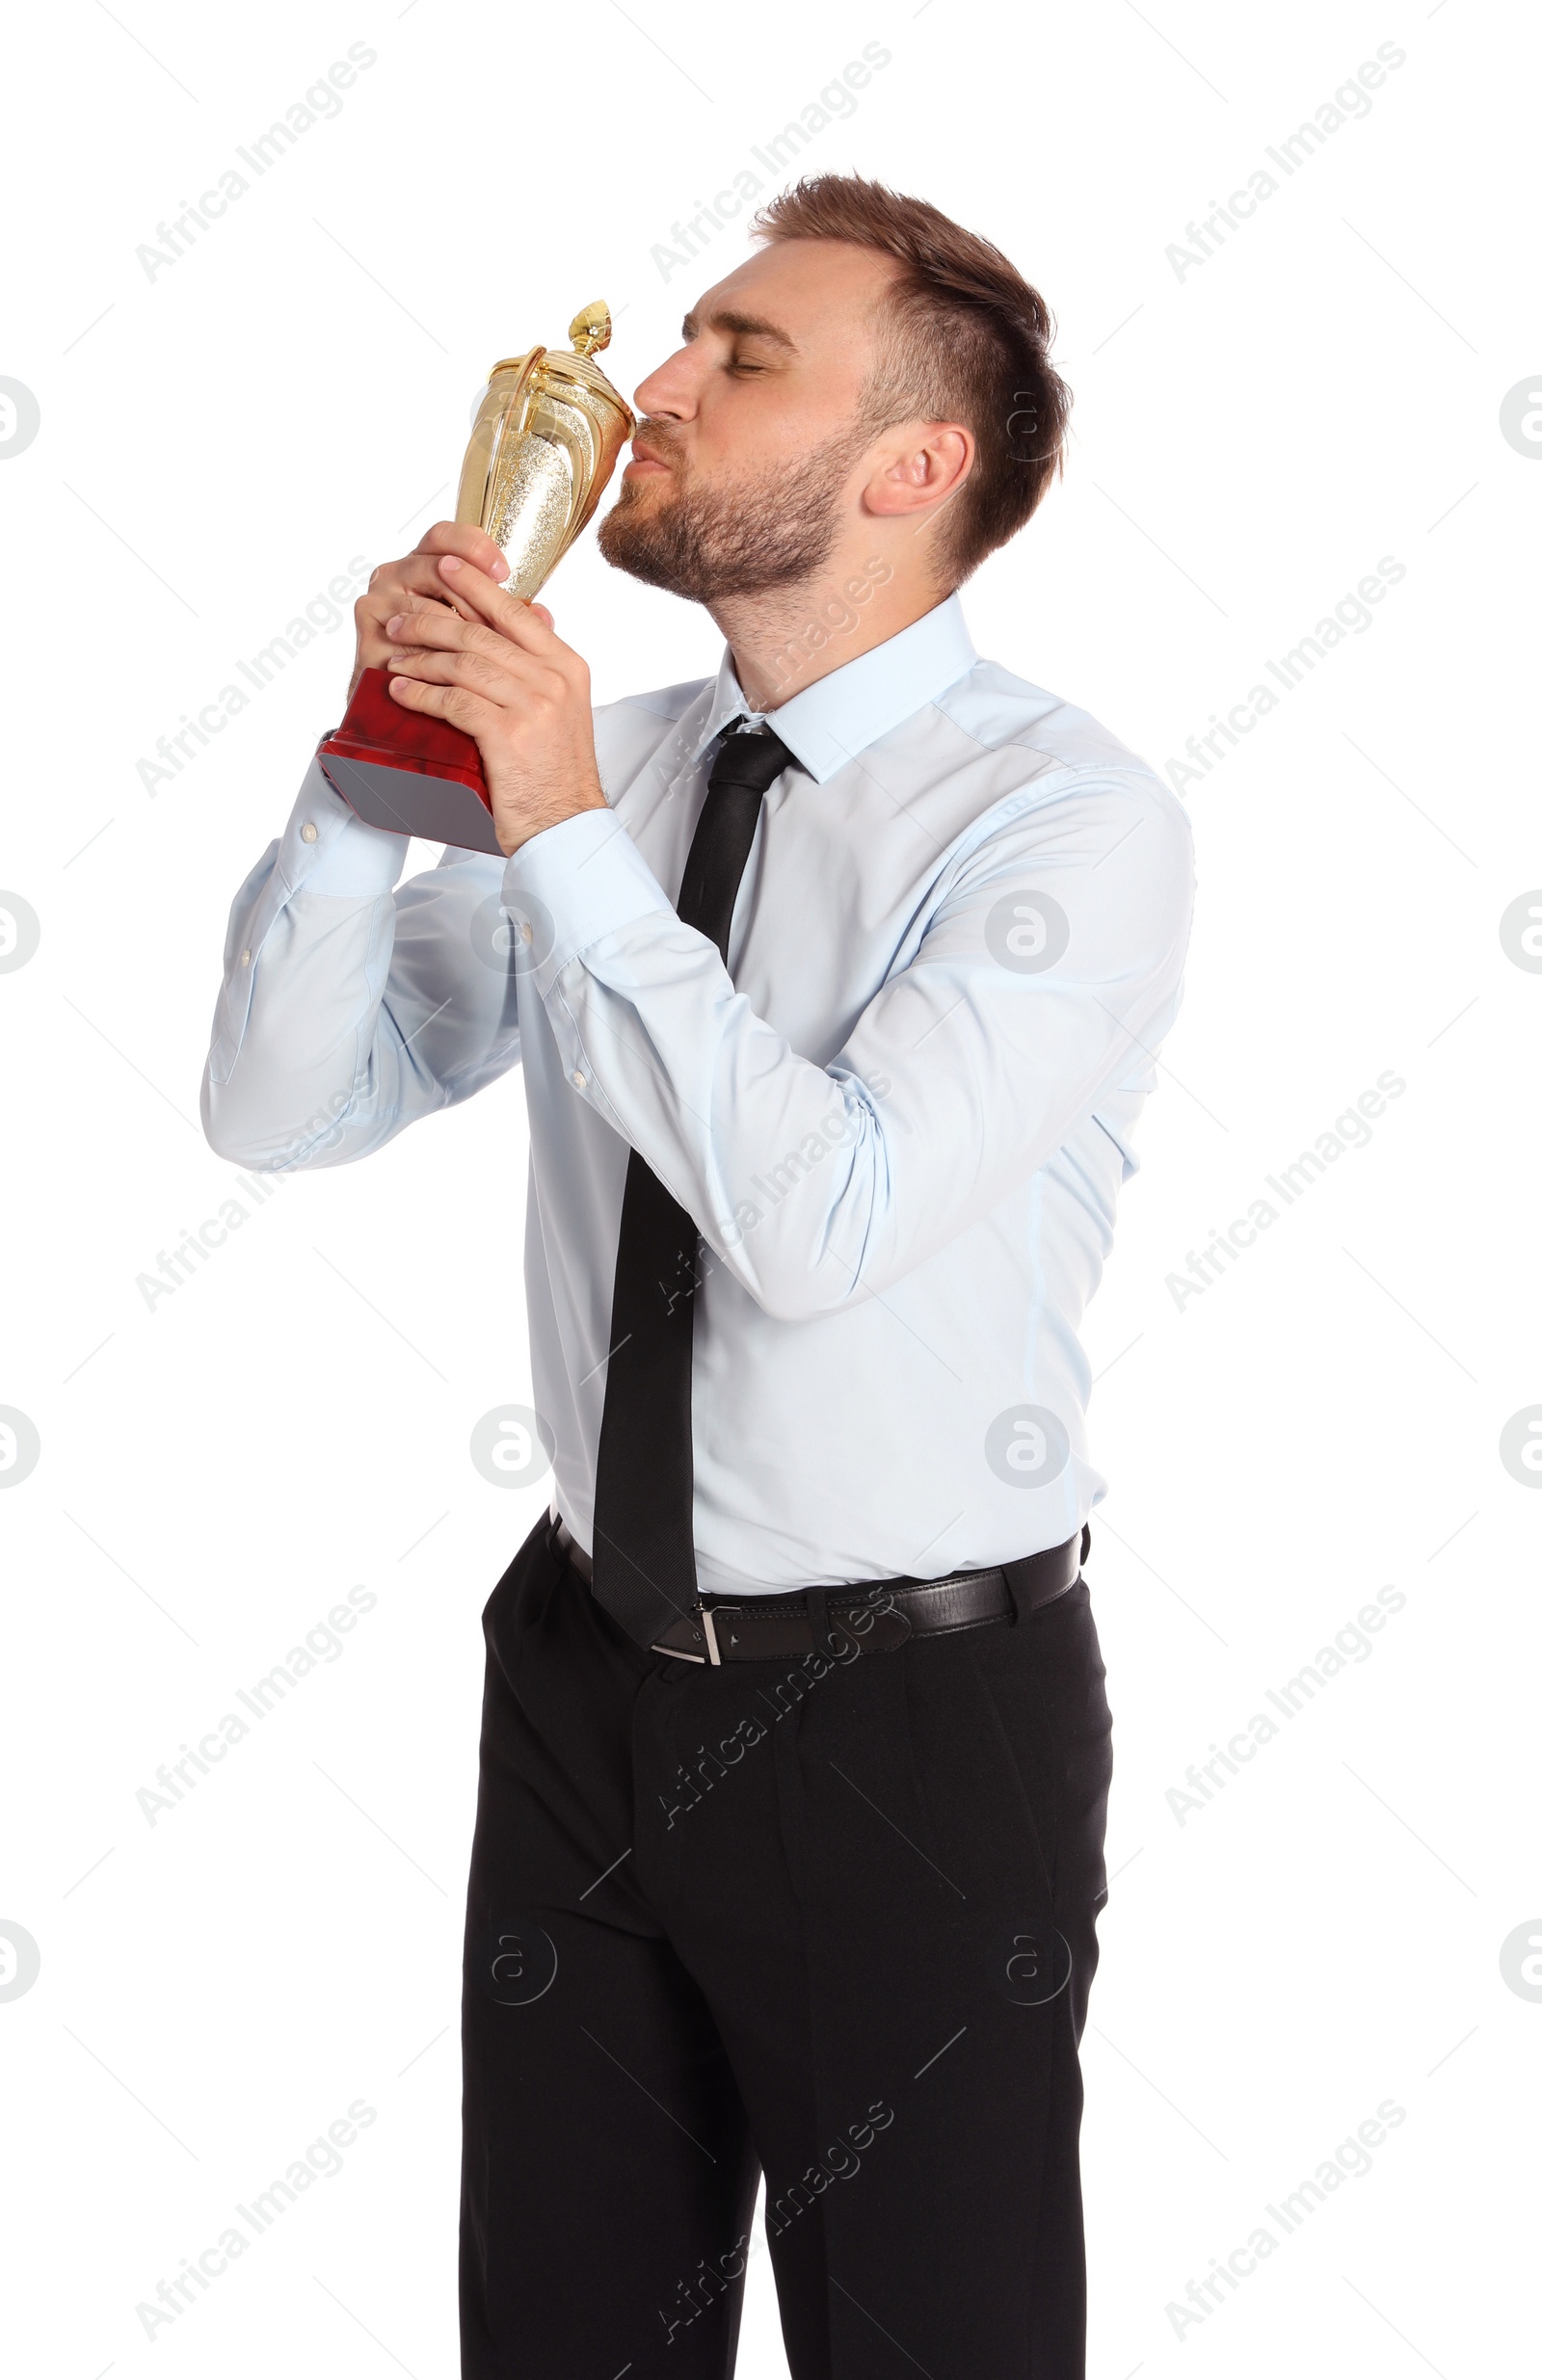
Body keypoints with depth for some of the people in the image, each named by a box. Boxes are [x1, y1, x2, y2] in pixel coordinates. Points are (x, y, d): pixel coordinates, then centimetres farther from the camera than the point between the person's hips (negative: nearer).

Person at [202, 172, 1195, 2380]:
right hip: (589, 1679, 6)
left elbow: (820, 1217, -27)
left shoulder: (1072, 815, -15)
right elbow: (278, 1104, 2)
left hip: (916, 1720, -5)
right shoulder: (607, 760, 3)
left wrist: (566, 837, -23)